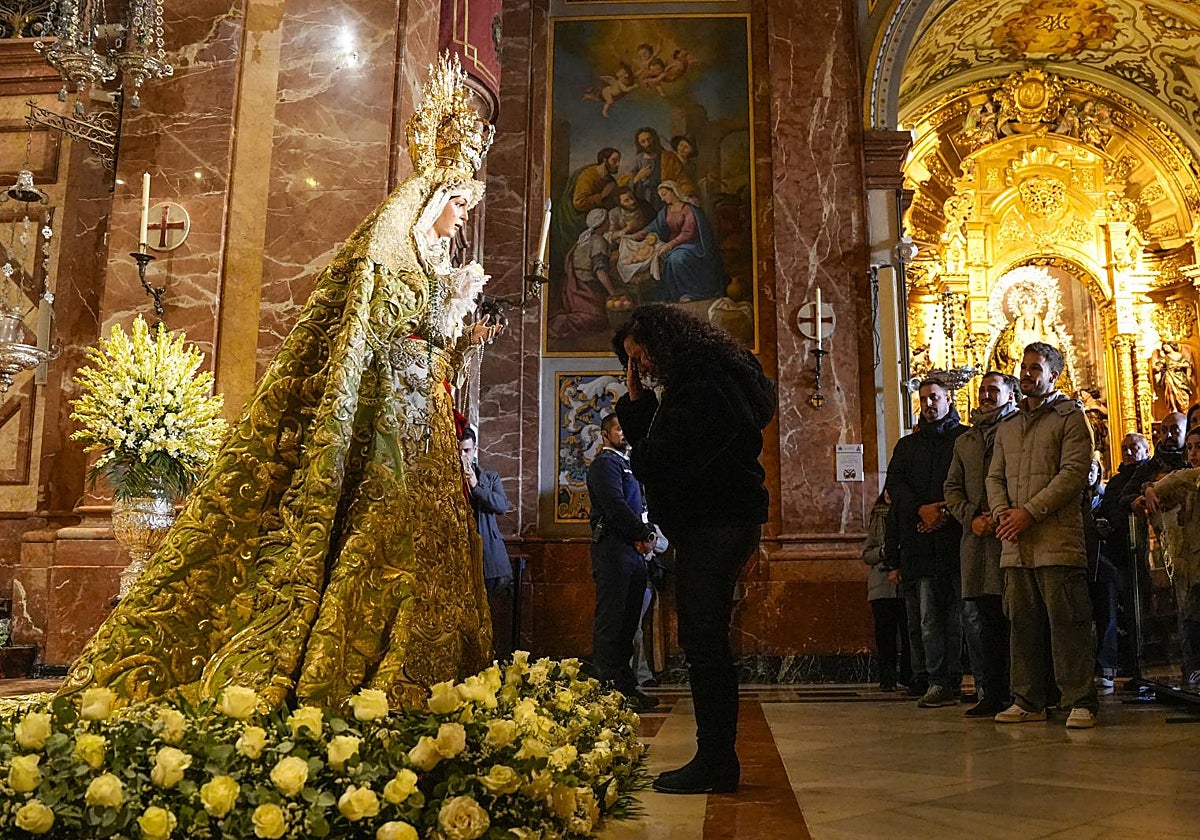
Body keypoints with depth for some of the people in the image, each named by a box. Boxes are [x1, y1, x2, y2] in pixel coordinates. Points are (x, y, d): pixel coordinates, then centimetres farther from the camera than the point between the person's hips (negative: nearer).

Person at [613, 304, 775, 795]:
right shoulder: (693, 383, 20)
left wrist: (640, 458, -1)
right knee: (705, 642, 11)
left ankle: (715, 764, -1)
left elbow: (656, 462, -18)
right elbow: (649, 448, 20)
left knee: (703, 642, -8)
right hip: (709, 527, 11)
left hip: (714, 527, -11)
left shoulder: (702, 388, -14)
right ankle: (716, 761, 19)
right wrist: (636, 399, 11)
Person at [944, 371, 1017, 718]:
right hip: (977, 539, 5)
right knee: (988, 620, 7)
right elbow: (952, 488, 18)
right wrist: (971, 518, 0)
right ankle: (993, 695, 11)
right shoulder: (965, 441, 22)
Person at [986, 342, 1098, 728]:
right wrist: (1001, 511, -3)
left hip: (1056, 538, -6)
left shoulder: (1070, 416, 3)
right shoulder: (1007, 426, 22)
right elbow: (994, 476, 18)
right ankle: (1028, 701, 14)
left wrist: (1029, 512, -14)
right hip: (1015, 542, 6)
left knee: (1067, 622, -6)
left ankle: (1081, 702, 1)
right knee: (1022, 623, 8)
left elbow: (1074, 473, -8)